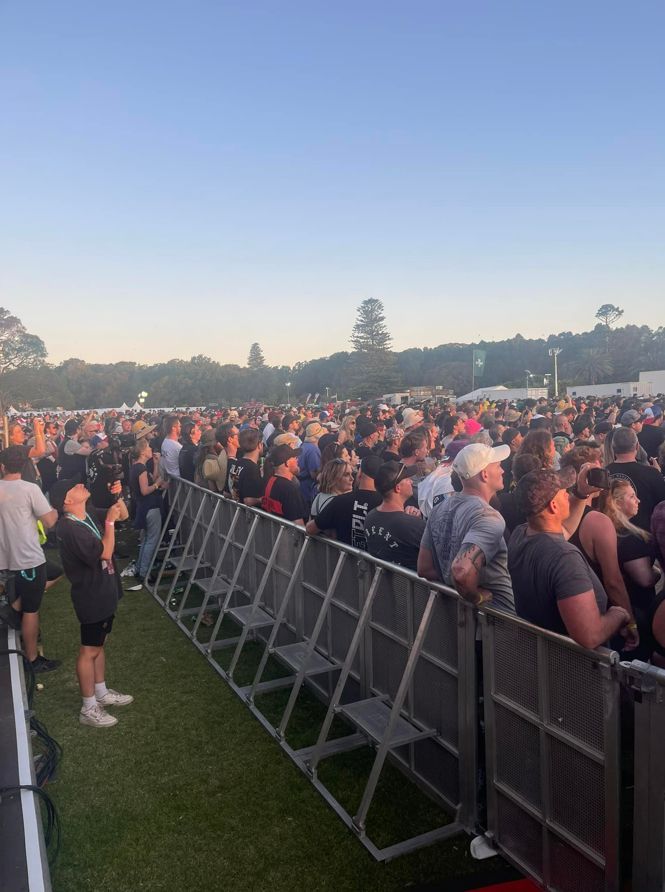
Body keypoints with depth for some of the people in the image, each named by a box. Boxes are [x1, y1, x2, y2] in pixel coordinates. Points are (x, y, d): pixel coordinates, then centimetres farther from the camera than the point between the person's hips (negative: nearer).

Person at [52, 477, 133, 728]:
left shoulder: (89, 514, 0)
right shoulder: (70, 528, -27)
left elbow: (123, 515, 12)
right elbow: (105, 552, -28)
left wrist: (118, 496, -6)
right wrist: (110, 521, -23)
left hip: (103, 592, 9)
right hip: (91, 596, -9)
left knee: (99, 645, 21)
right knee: (89, 651, 4)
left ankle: (101, 693, 37)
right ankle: (89, 709, 17)